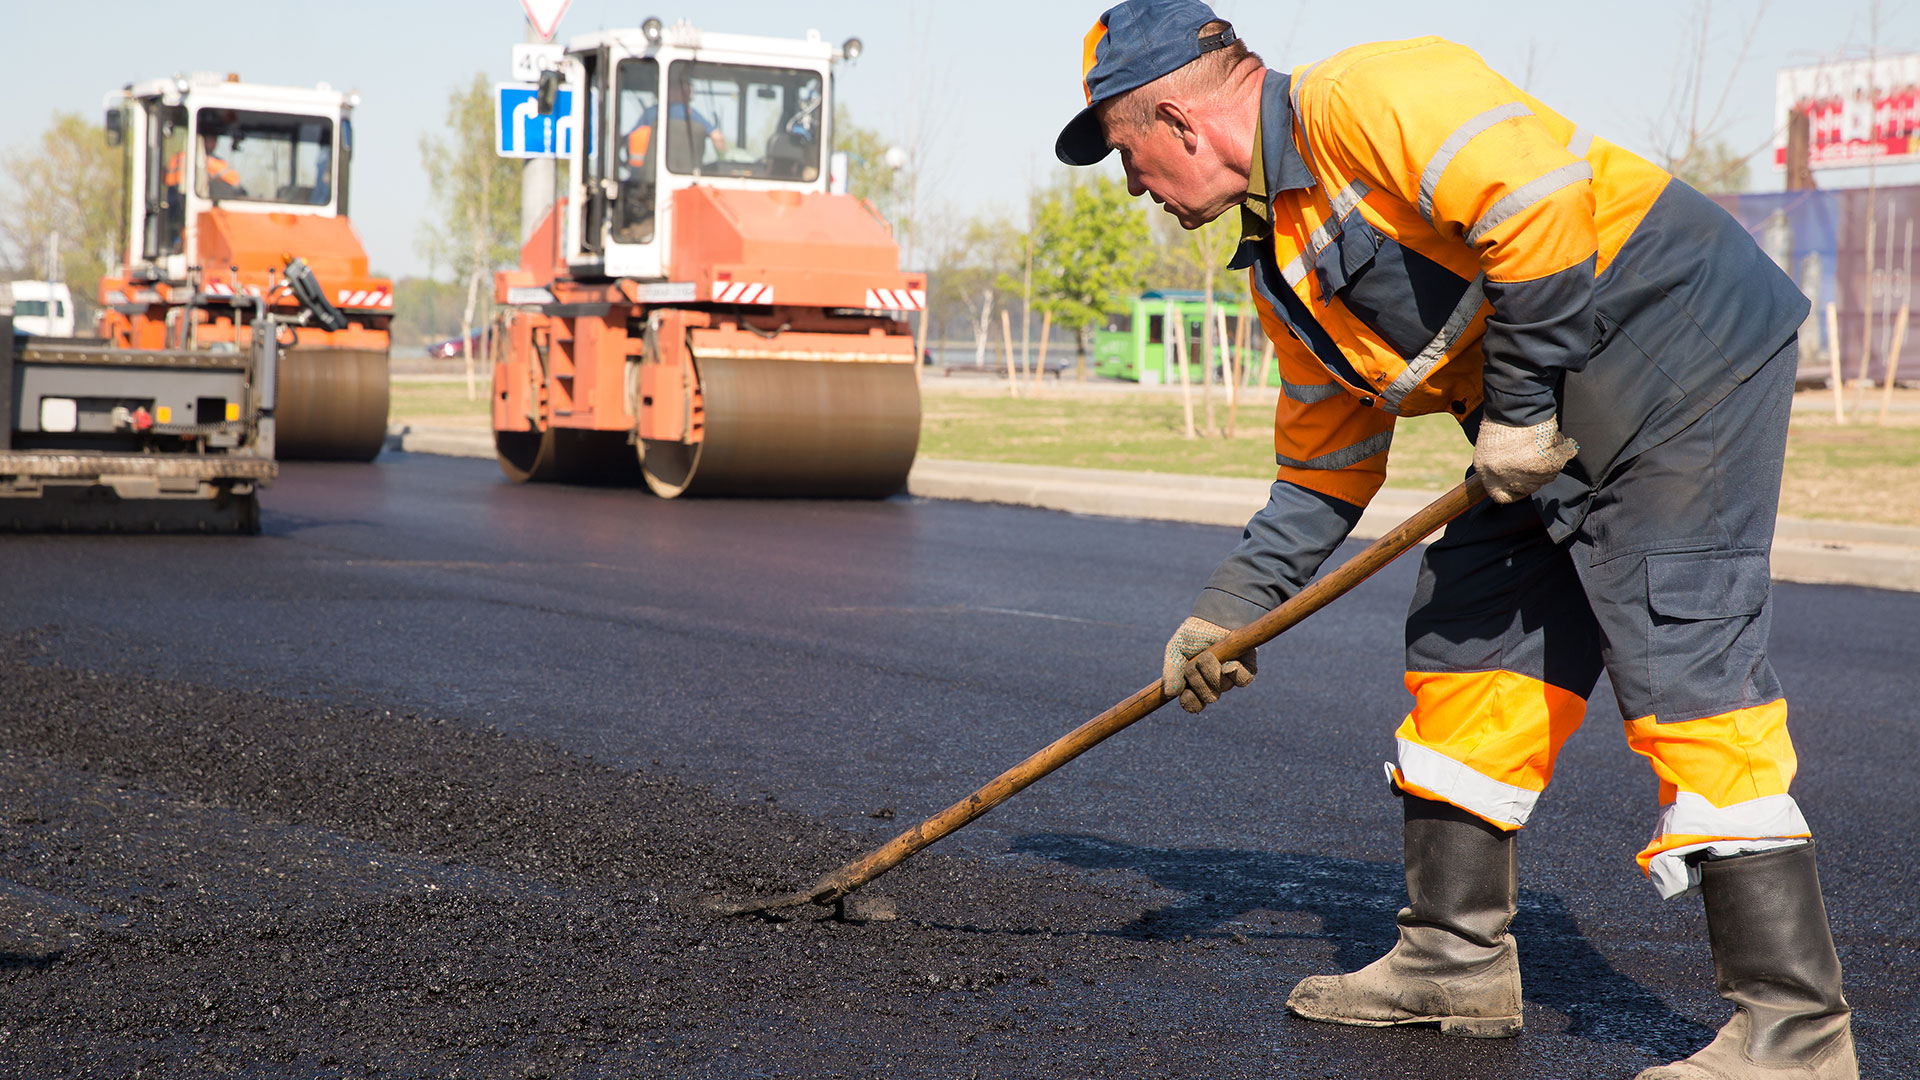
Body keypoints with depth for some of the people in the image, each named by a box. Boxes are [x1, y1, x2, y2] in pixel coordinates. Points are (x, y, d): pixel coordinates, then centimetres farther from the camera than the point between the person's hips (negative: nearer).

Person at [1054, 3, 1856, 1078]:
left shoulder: (1360, 97, -16)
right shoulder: (1282, 263, 15)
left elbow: (1537, 202, -27)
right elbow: (1325, 461, 22)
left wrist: (1517, 404, -19)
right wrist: (1232, 608, 20)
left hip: (1687, 353, -10)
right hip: (1560, 424, 10)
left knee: (1685, 662, -14)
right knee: (1464, 642, 10)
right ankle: (1458, 963, 21)